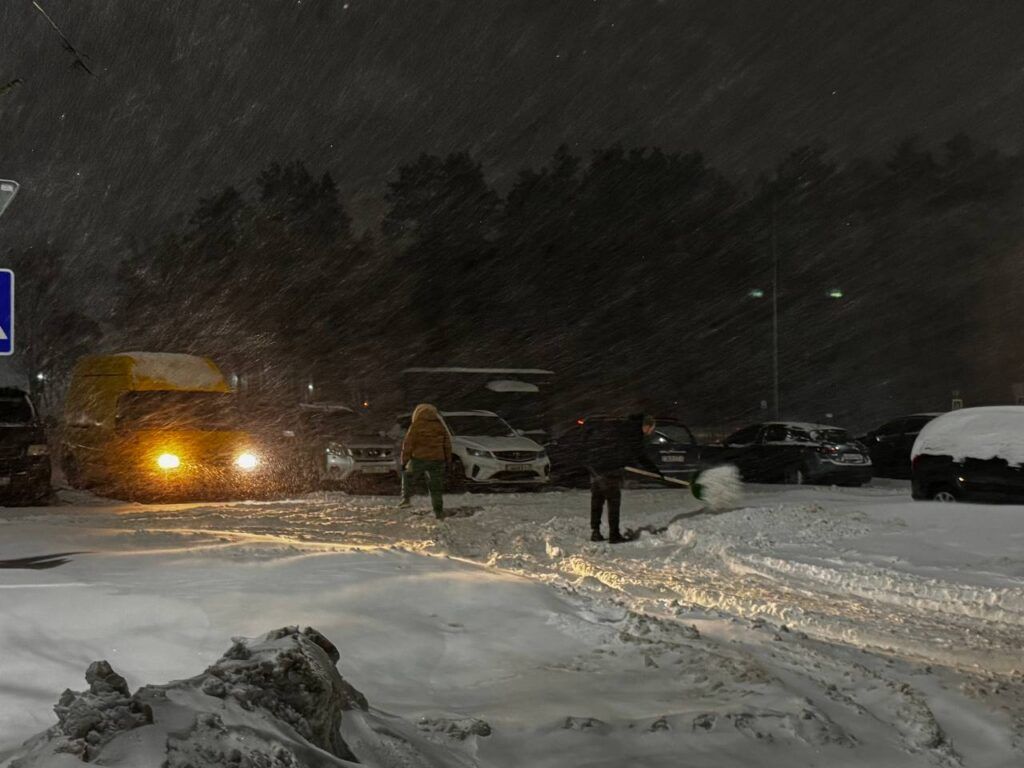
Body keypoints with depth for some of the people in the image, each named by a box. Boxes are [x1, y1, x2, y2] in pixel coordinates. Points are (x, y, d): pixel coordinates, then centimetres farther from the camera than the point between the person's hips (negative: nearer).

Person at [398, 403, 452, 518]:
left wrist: (404, 461, 1)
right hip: (437, 460, 3)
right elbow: (447, 444, 13)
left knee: (407, 475, 22)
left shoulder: (416, 426, -3)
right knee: (436, 486, 9)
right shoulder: (440, 426, 10)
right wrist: (448, 460, 18)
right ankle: (438, 511, 7)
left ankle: (406, 499, 11)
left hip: (419, 459, -3)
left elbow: (408, 444, -5)